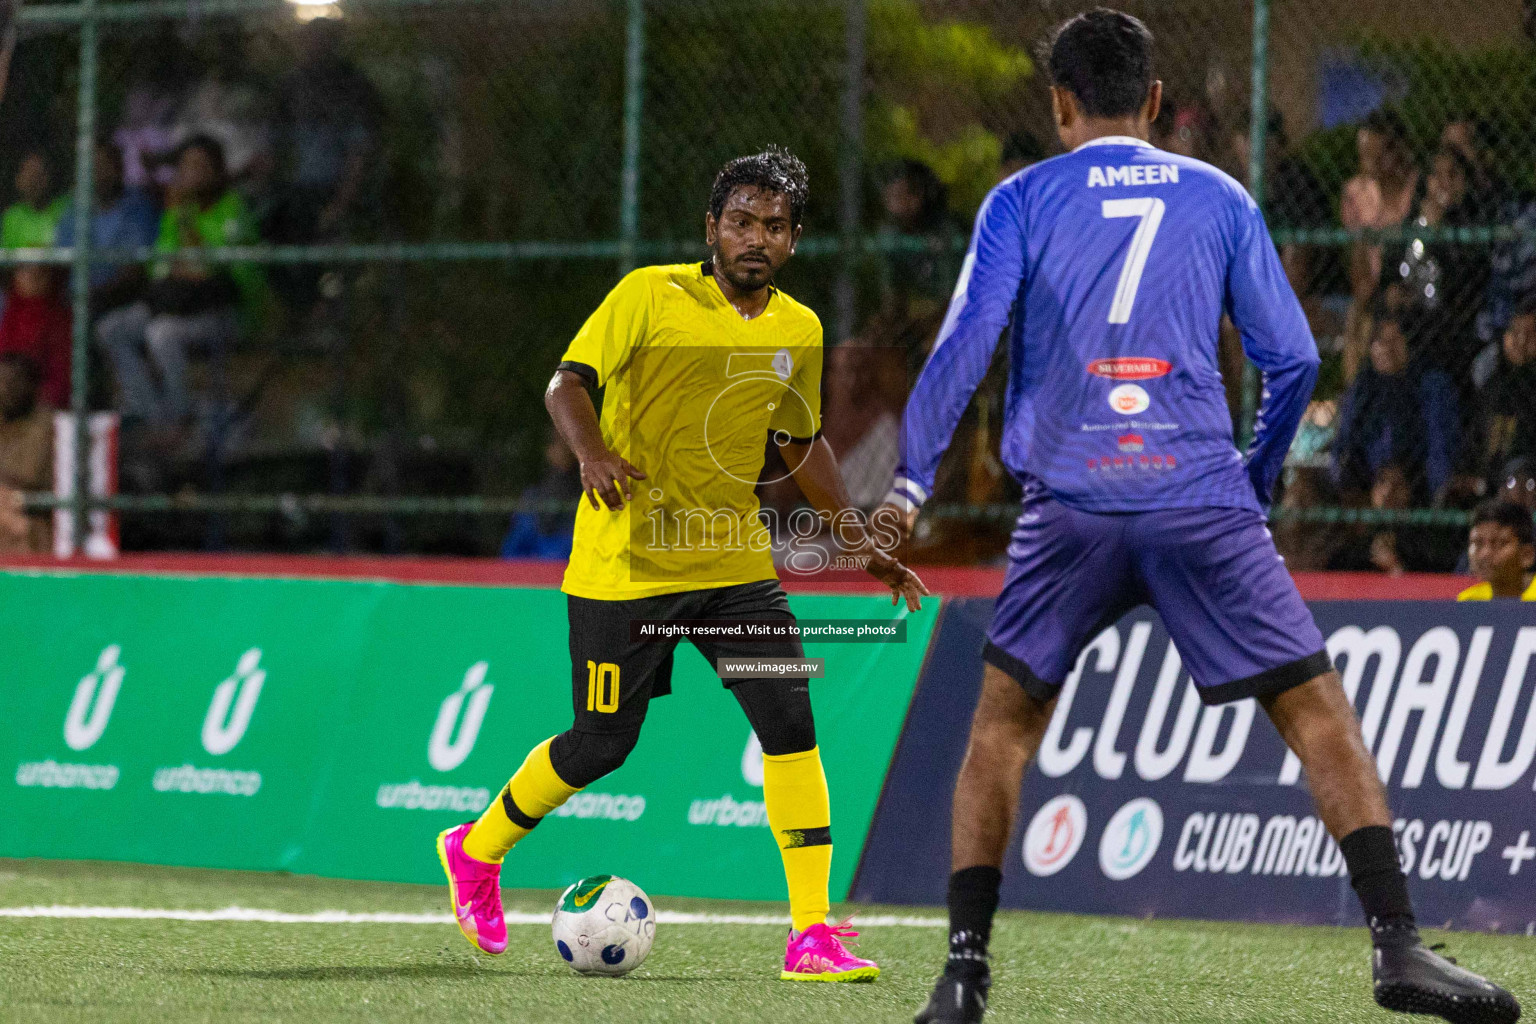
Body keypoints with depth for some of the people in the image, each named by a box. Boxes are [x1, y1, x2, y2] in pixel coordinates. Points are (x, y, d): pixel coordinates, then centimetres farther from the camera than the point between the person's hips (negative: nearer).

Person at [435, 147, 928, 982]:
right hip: (626, 562, -4)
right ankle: (478, 850, 29)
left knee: (790, 721, -12)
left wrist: (863, 546, 15)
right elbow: (567, 385, -9)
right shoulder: (650, 295, -8)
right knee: (601, 746, 1)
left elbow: (802, 445, 21)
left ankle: (812, 936, -10)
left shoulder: (798, 333, 8)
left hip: (735, 562, 4)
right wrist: (593, 451, -30)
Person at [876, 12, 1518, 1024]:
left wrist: (913, 482, 2)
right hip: (1202, 501, 0)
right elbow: (1291, 357, 9)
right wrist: (1259, 477, 23)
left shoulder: (1022, 201, 8)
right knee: (1317, 708, 3)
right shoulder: (1219, 198, 12)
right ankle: (1397, 943, -10)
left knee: (1004, 722, 14)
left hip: (1070, 504, 0)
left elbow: (965, 344, -2)